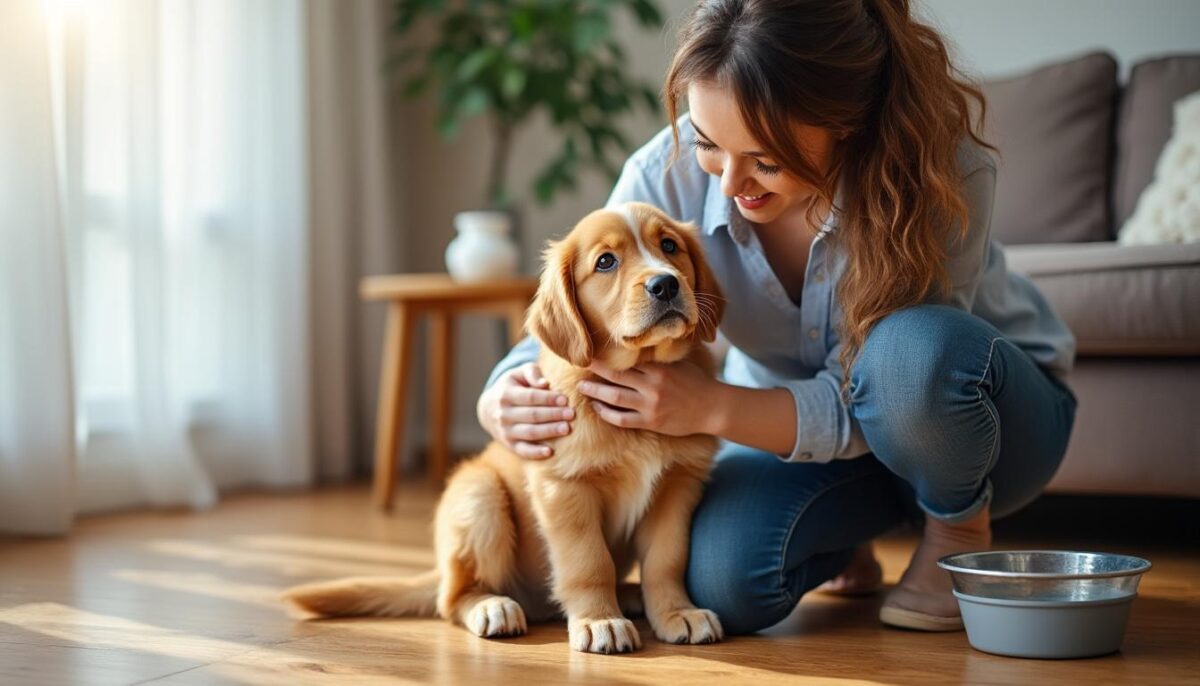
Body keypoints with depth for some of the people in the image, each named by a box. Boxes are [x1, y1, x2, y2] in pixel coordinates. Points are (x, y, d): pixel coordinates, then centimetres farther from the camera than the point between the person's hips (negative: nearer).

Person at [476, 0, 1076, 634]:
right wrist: (501, 401, -38)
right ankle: (844, 539, 11)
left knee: (914, 351, -38)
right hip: (794, 423, 2)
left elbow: (859, 406, -31)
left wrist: (710, 407, -46)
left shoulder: (943, 163, -33)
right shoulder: (668, 175, -24)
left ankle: (960, 537, -5)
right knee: (722, 583, -27)